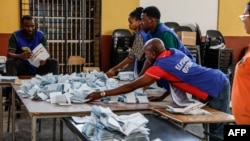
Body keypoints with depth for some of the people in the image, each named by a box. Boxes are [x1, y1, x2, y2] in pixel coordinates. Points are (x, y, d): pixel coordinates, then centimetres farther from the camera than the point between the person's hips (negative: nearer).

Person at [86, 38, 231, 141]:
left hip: (217, 89, -9)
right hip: (218, 81, 9)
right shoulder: (174, 52, 4)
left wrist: (102, 94, -13)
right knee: (213, 127, 17)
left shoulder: (161, 66, -20)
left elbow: (131, 86, -17)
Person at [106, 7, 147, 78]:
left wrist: (114, 69, -24)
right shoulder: (141, 34, 9)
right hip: (142, 70, 9)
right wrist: (125, 64, 17)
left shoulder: (139, 36, -20)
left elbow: (131, 57, -24)